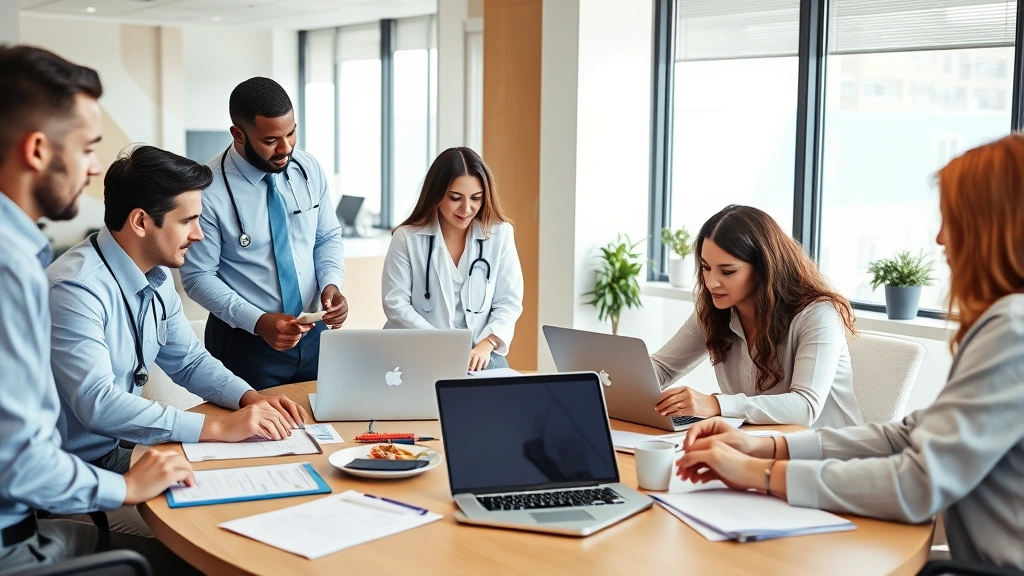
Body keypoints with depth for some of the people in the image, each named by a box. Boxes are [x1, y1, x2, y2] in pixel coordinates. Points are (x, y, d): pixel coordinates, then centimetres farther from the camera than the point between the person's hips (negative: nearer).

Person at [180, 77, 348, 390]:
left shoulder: (309, 170, -2)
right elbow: (198, 277, -13)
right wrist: (258, 321, -23)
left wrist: (331, 284, -12)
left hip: (313, 333, 5)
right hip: (245, 343, -4)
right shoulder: (209, 191, -17)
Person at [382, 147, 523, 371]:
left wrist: (486, 344, -15)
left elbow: (509, 301, 2)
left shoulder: (500, 234, 3)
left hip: (479, 352, 2)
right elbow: (395, 303, -5)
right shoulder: (407, 238, -2)